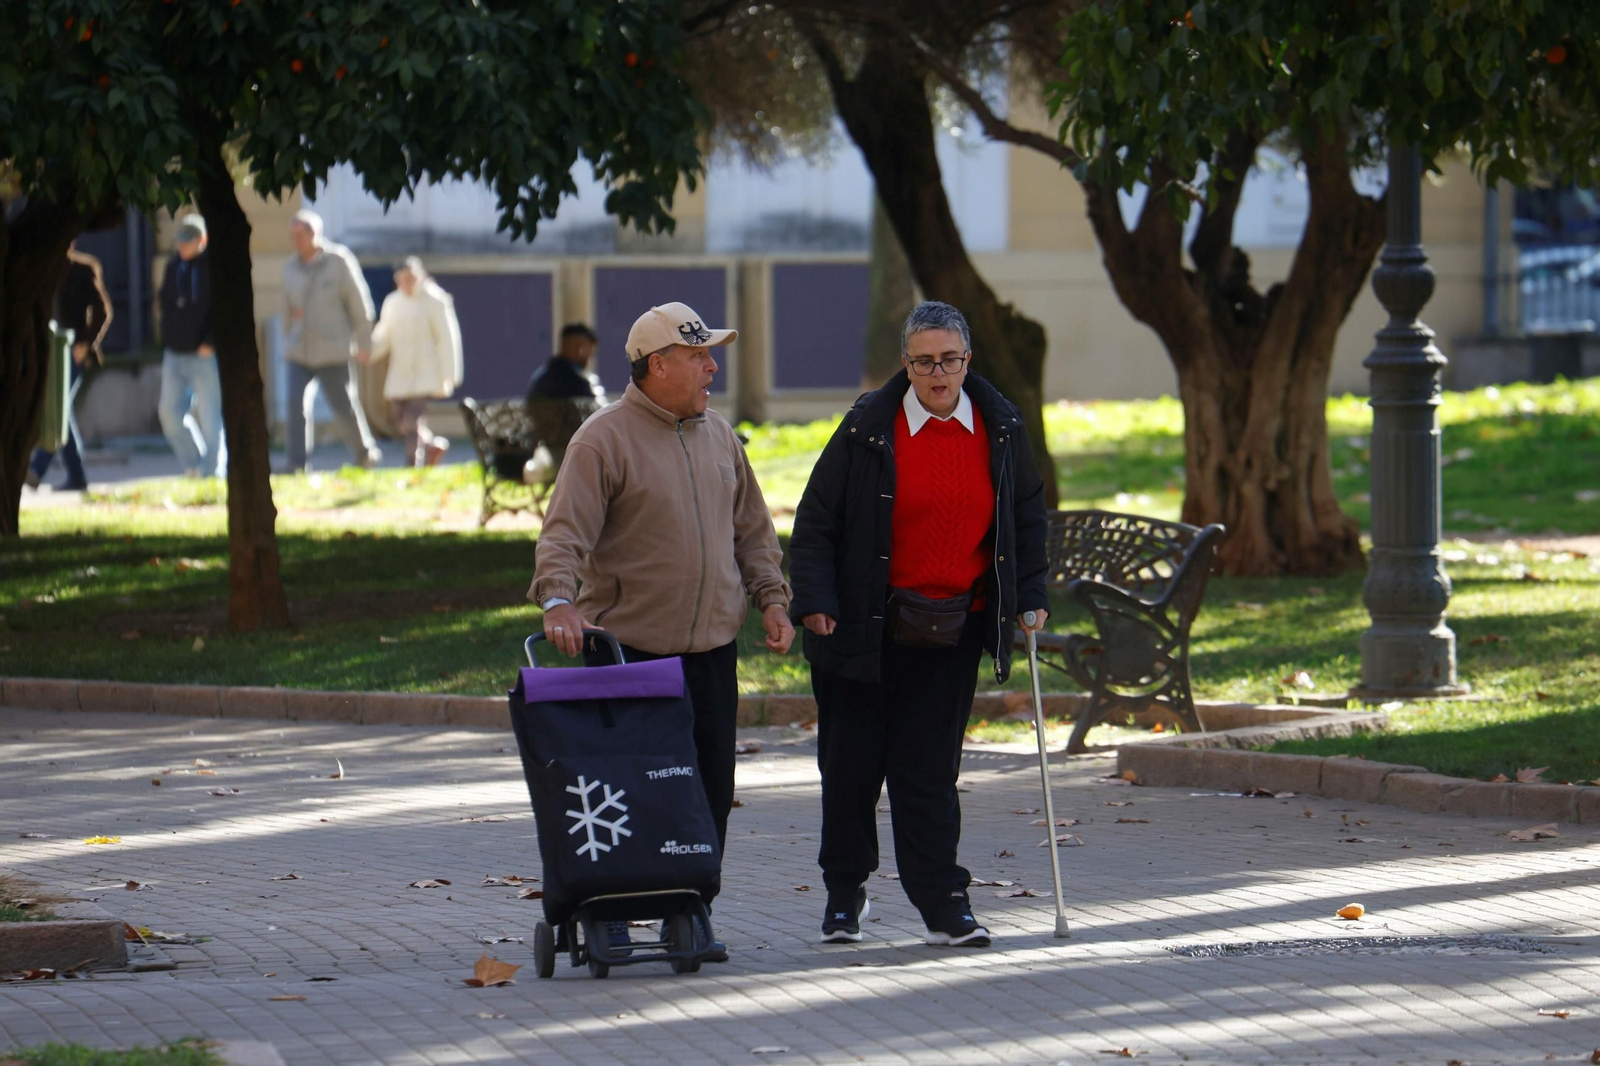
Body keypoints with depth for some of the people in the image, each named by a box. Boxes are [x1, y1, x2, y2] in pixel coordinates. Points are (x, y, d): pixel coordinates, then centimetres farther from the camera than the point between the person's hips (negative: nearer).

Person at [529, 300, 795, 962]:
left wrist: (771, 597, 11)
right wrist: (558, 600, -31)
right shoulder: (604, 440, -7)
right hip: (627, 647, -6)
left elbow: (751, 529, 22)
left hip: (710, 652, 6)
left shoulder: (717, 436, 14)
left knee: (709, 791, 4)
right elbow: (566, 533, -15)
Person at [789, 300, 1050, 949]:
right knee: (851, 764, 6)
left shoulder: (1000, 429, 3)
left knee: (930, 769, 0)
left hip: (953, 628, 1)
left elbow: (1027, 517, 17)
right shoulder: (869, 428, -6)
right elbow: (815, 521, -2)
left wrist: (1030, 596, 9)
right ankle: (844, 893, 22)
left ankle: (942, 903, 4)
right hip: (869, 624, -1)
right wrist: (814, 601, -11)